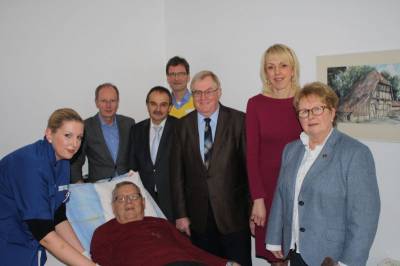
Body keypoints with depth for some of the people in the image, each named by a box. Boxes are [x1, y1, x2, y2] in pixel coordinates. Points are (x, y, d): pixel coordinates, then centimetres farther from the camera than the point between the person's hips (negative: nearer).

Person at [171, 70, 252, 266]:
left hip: (233, 214, -2)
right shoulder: (183, 126, 4)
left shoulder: (238, 121, -5)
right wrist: (180, 214, 1)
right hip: (198, 219, 2)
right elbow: (177, 173, 4)